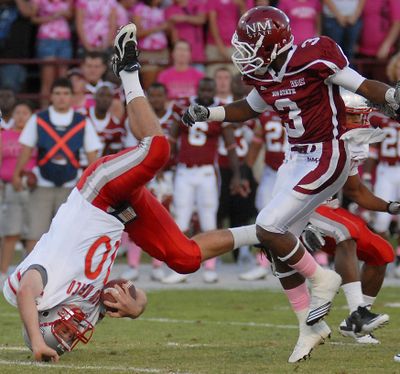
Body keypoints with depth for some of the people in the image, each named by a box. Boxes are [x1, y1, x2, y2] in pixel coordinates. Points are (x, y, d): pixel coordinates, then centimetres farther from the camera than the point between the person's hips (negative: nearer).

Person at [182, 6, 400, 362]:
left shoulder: (314, 58, -18)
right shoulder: (265, 76, 5)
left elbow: (363, 86, -15)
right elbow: (249, 108, 25)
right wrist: (206, 113, 14)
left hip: (326, 157, -9)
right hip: (297, 159, 9)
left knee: (269, 228, -16)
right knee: (279, 242, 8)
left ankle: (322, 279, 6)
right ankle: (310, 326, 18)